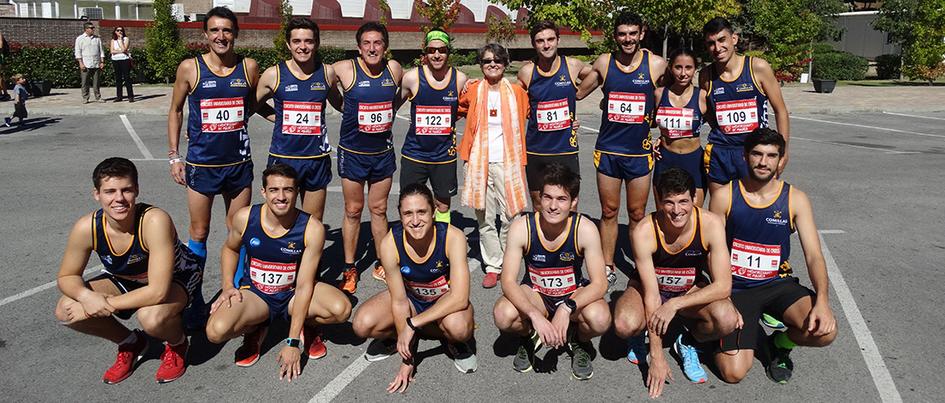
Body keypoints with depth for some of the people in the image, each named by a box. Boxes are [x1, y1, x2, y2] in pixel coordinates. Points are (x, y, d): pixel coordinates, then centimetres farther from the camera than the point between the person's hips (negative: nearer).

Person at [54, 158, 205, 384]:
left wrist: (107, 305, -32)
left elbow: (158, 291, -38)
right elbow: (66, 277, -6)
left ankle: (177, 344, 2)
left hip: (176, 277, -5)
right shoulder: (86, 228, -22)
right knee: (66, 312, -14)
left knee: (152, 318, -36)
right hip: (126, 280, 5)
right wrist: (86, 296, -28)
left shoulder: (155, 221, -36)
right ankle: (130, 344, 13)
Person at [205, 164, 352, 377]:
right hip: (255, 293, 1)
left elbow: (304, 285, -20)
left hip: (293, 294, -1)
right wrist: (227, 286, -6)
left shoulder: (312, 228, -21)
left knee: (341, 309, -30)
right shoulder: (245, 218, -14)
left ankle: (305, 326, 6)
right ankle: (256, 328, 7)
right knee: (216, 332, -29)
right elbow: (230, 249, 11)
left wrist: (293, 342, -22)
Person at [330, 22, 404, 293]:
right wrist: (346, 109, 5)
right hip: (353, 152, -3)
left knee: (379, 209, 12)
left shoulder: (394, 69, -3)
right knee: (353, 211, 6)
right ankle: (350, 269, 19)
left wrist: (389, 111, 7)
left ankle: (381, 265, 25)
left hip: (383, 151, 3)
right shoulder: (345, 69, -13)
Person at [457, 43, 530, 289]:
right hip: (480, 162, 1)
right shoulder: (472, 91, 5)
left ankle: (507, 265, 15)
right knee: (484, 218, 5)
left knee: (510, 217, -1)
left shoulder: (517, 92, 5)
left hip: (508, 161, -1)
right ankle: (492, 266, 15)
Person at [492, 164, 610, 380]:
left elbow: (600, 283, -22)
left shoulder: (585, 229, -22)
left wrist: (567, 308, -40)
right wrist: (535, 315, -41)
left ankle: (579, 341, 6)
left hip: (574, 295, 0)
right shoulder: (522, 227, -22)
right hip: (535, 294, 1)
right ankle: (530, 336, 7)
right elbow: (508, 281, -24)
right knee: (503, 315, -31)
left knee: (600, 319, -33)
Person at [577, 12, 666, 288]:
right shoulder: (603, 63, 1)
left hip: (639, 151, -1)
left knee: (637, 214, 7)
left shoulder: (657, 65, -3)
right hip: (608, 149, 1)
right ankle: (607, 268, 19)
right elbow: (578, 92, 13)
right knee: (608, 211, 8)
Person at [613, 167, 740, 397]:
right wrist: (656, 356, -25)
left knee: (727, 321, -30)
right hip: (647, 287, -1)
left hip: (691, 291, 2)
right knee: (624, 325, -34)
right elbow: (652, 294, -25)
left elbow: (723, 286, -24)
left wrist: (675, 304, -35)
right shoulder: (645, 231, -28)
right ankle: (639, 336, 7)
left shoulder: (711, 224, -24)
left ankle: (687, 343, 5)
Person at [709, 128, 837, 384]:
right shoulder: (724, 197, -6)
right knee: (734, 373, -16)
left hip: (778, 284, 2)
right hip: (736, 288, -2)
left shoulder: (795, 199, -3)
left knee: (825, 331, -27)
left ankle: (781, 343, 9)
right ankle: (752, 334, 20)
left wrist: (822, 301, -26)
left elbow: (813, 255, -8)